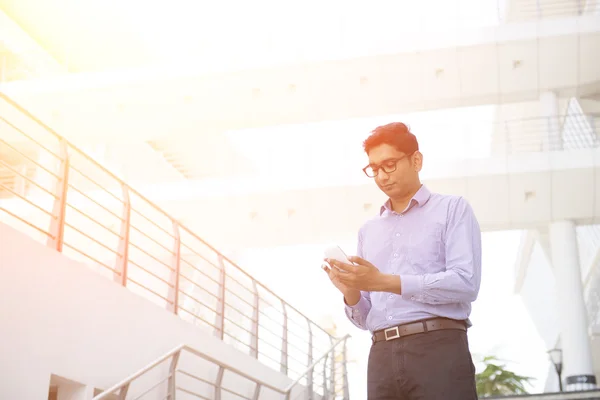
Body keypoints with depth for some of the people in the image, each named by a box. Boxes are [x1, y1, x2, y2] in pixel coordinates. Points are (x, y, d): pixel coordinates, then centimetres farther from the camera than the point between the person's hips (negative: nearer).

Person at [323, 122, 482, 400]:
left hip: (439, 349, -4)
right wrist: (351, 293, -3)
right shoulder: (368, 231, 22)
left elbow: (466, 283, -9)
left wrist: (385, 282, -13)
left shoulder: (452, 209, 8)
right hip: (382, 357, 5)